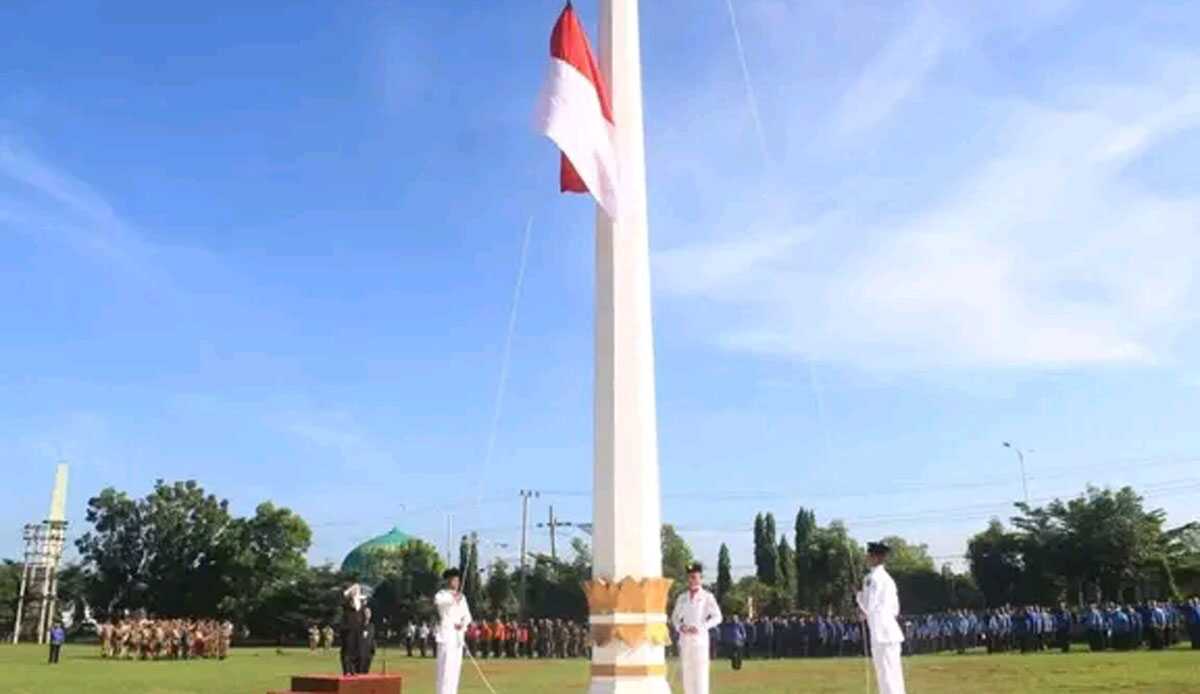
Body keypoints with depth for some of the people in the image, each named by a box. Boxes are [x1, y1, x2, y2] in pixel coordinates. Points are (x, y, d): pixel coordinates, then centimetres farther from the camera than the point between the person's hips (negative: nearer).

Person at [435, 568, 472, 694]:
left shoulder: (461, 597, 17)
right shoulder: (442, 594, -3)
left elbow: (467, 615, 15)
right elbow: (437, 601, -28)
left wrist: (463, 623, -6)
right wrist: (453, 598, -42)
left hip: (458, 636, 7)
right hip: (446, 635, -7)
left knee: (456, 668, 8)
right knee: (445, 668, -12)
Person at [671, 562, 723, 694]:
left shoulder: (707, 597, -1)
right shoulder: (682, 597, 11)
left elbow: (717, 617, -5)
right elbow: (675, 616, 18)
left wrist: (701, 627, -14)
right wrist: (679, 626, -3)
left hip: (700, 638, -4)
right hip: (685, 638, 4)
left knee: (700, 673, -8)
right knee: (687, 672, 6)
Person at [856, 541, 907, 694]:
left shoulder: (873, 578, -11)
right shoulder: (887, 578, 15)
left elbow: (869, 607, -14)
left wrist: (859, 595, 4)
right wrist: (867, 612, 16)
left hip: (881, 631, -9)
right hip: (890, 630, 9)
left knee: (887, 675, -6)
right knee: (892, 674, 14)